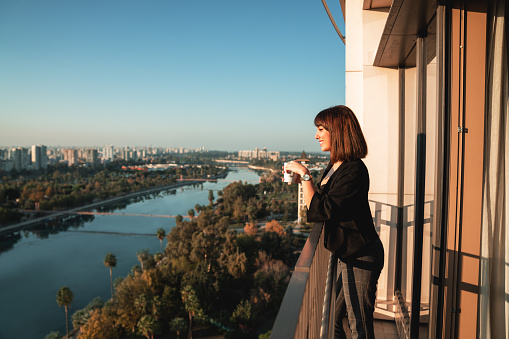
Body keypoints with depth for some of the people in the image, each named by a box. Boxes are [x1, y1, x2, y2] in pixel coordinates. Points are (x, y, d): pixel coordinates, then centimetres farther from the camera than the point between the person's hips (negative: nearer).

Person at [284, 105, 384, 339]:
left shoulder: (353, 170, -23)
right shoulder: (335, 166, 7)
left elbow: (321, 211, -28)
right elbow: (325, 203, 17)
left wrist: (305, 175, -22)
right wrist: (303, 181, 6)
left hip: (360, 258, -10)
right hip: (349, 254, 10)